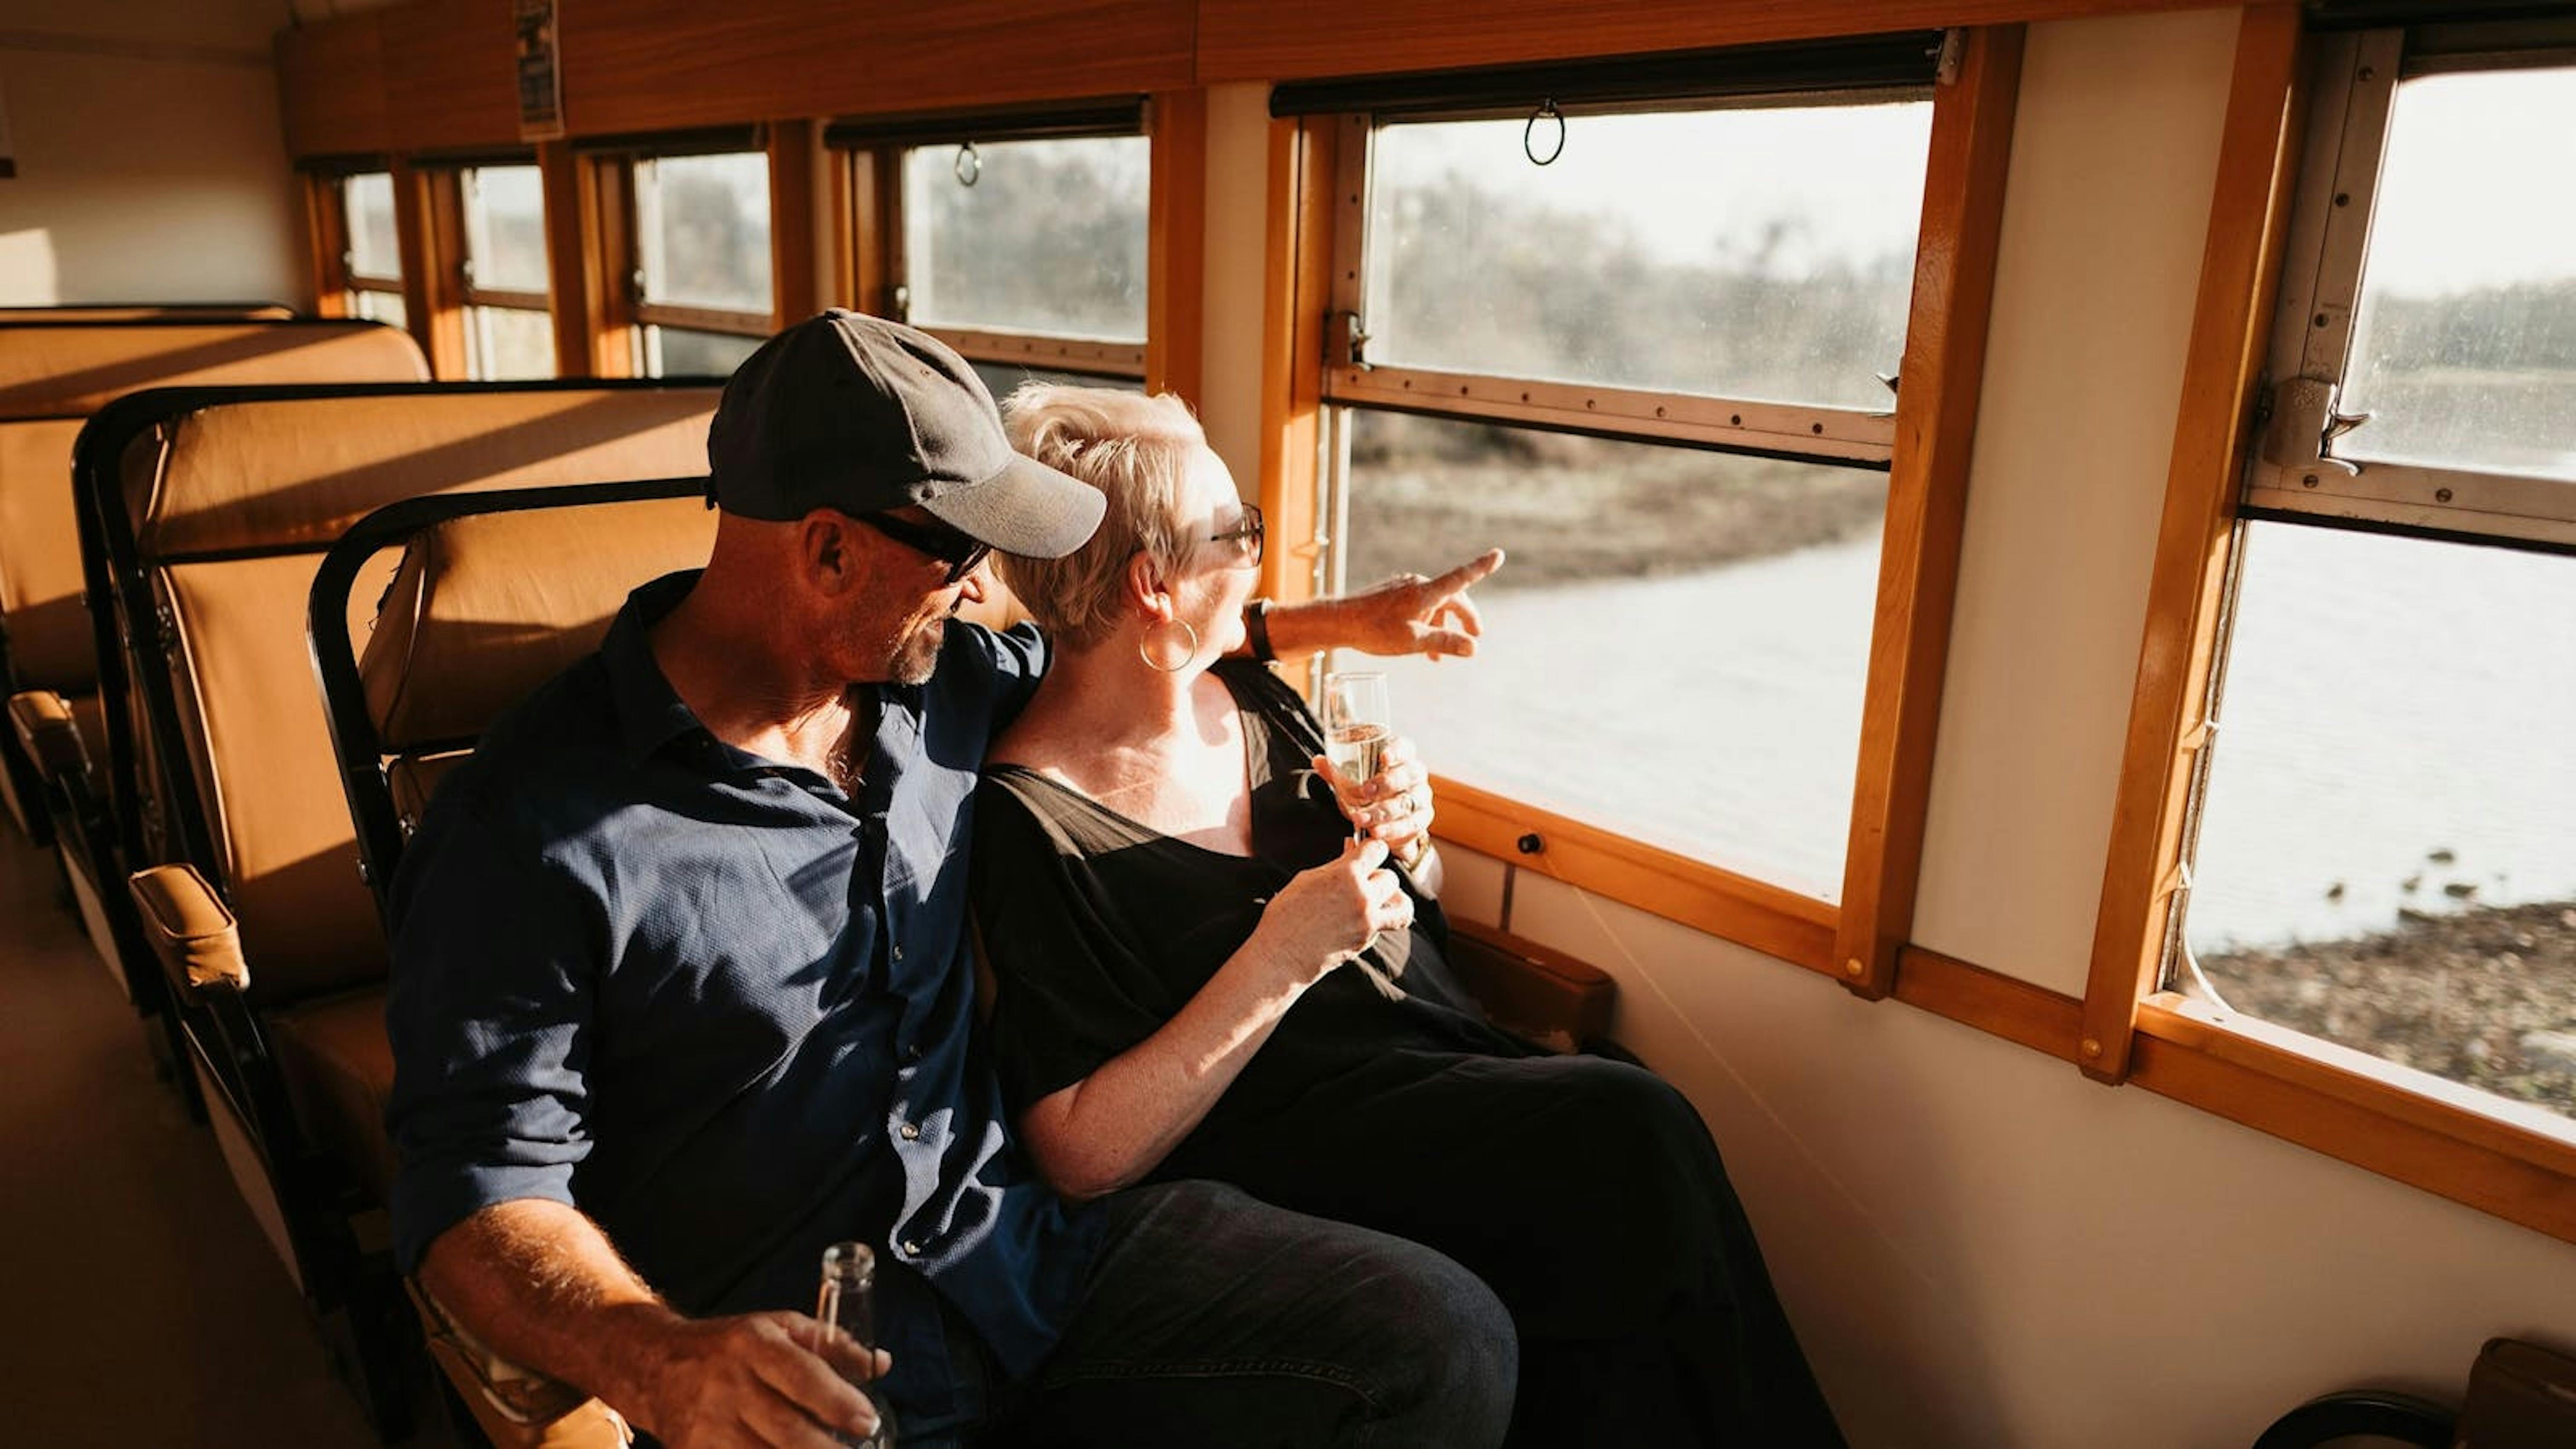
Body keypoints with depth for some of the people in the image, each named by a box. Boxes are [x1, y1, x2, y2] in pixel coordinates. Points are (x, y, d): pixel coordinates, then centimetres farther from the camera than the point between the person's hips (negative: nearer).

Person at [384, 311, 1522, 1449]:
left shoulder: (936, 683, 6)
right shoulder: (540, 828, -14)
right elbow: (479, 1184, -14)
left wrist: (1338, 624, 29)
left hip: (1034, 1244, 6)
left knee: (1446, 1340, -9)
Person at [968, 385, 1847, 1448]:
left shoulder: (1251, 698, 9)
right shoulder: (1028, 817, -12)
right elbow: (1082, 1157, -16)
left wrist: (1403, 838, -1)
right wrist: (1276, 965, -20)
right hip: (1288, 1141, -6)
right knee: (1631, 1134, -23)